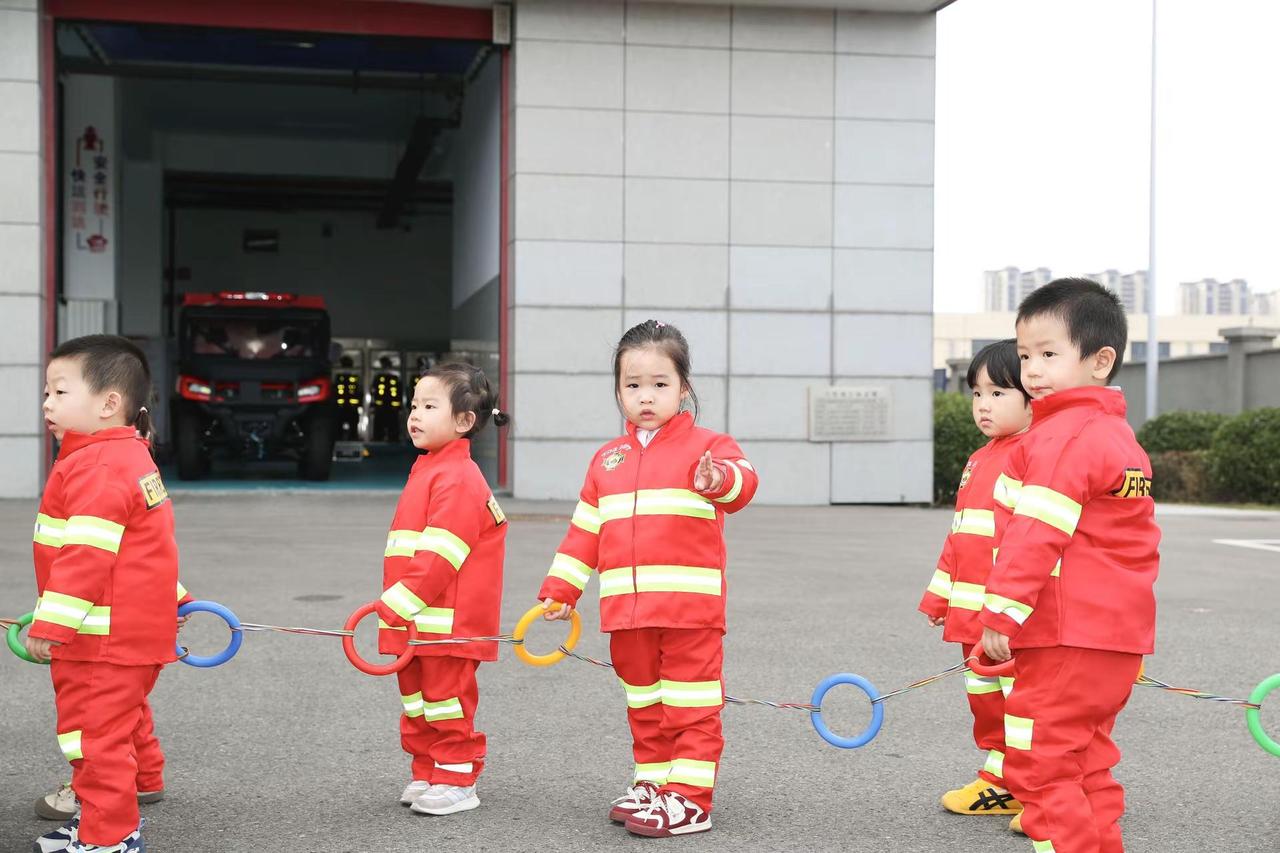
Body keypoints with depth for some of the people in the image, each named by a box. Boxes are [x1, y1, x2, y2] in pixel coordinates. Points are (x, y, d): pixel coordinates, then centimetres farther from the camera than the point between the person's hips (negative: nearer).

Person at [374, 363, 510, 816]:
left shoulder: (458, 478, -17)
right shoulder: (427, 470, 15)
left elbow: (438, 557, -23)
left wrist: (397, 604, -23)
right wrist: (395, 605, 21)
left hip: (446, 623, -10)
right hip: (413, 623, 10)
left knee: (445, 699, 1)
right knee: (416, 699, 16)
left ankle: (457, 781, 12)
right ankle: (426, 774, 27)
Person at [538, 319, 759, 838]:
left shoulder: (705, 446, -3)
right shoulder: (607, 460, 14)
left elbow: (742, 482, -23)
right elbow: (585, 530, 17)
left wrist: (721, 480, -47)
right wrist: (560, 589, 13)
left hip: (689, 609, -5)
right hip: (627, 611, 6)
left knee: (691, 708, -1)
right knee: (643, 705, 16)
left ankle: (689, 798, 5)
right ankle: (651, 784, 29)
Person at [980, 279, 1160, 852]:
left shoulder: (1062, 435, -14)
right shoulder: (1119, 434, 16)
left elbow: (1035, 533, -21)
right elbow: (1137, 539, 22)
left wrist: (1001, 612, -19)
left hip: (1067, 634, -10)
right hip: (1120, 632, 10)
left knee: (1038, 761, -5)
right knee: (1086, 762, 18)